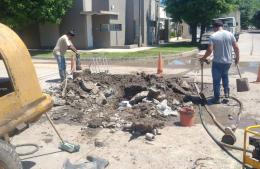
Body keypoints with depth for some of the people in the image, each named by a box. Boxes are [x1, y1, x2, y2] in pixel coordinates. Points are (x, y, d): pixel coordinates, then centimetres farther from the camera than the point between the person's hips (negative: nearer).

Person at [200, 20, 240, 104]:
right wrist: (237, 57, 14)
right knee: (225, 75, 31)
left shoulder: (213, 36, -11)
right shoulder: (230, 34, 0)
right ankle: (226, 91, 24)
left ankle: (217, 98, 13)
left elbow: (210, 50, -17)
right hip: (228, 61, 4)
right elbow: (236, 48, 0)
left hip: (217, 62, -4)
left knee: (216, 81, 6)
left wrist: (203, 58, -2)